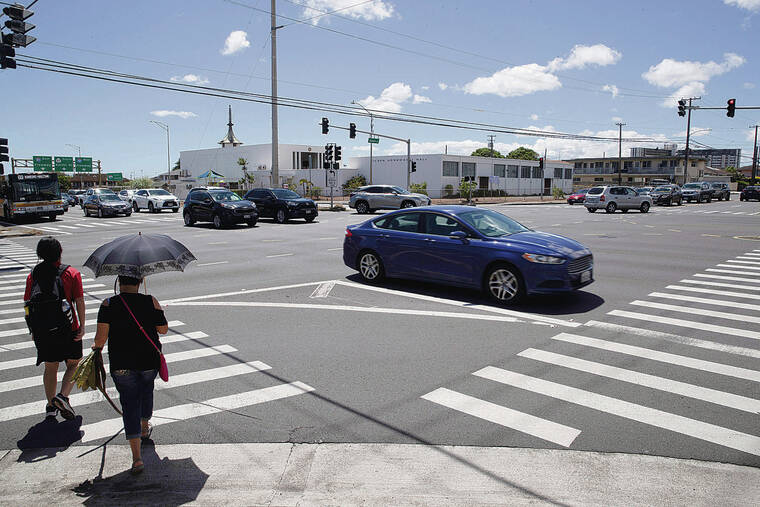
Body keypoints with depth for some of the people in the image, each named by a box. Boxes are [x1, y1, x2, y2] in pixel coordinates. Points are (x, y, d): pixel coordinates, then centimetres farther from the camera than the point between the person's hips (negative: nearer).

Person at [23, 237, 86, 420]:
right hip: (69, 329, -3)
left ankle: (51, 406, 20)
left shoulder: (33, 275, 1)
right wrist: (82, 326, -6)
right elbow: (79, 302, -11)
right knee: (74, 364, 13)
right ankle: (63, 396, -7)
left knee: (50, 367, 15)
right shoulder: (71, 273, -7)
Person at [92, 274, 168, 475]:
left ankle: (137, 457, -2)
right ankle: (145, 427, 51)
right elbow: (163, 330, -1)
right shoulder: (151, 302, -7)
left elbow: (101, 336, -13)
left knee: (129, 404, 4)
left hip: (121, 364, -1)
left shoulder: (108, 304, -9)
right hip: (150, 361, 1)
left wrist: (97, 346, 8)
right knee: (146, 390, 29)